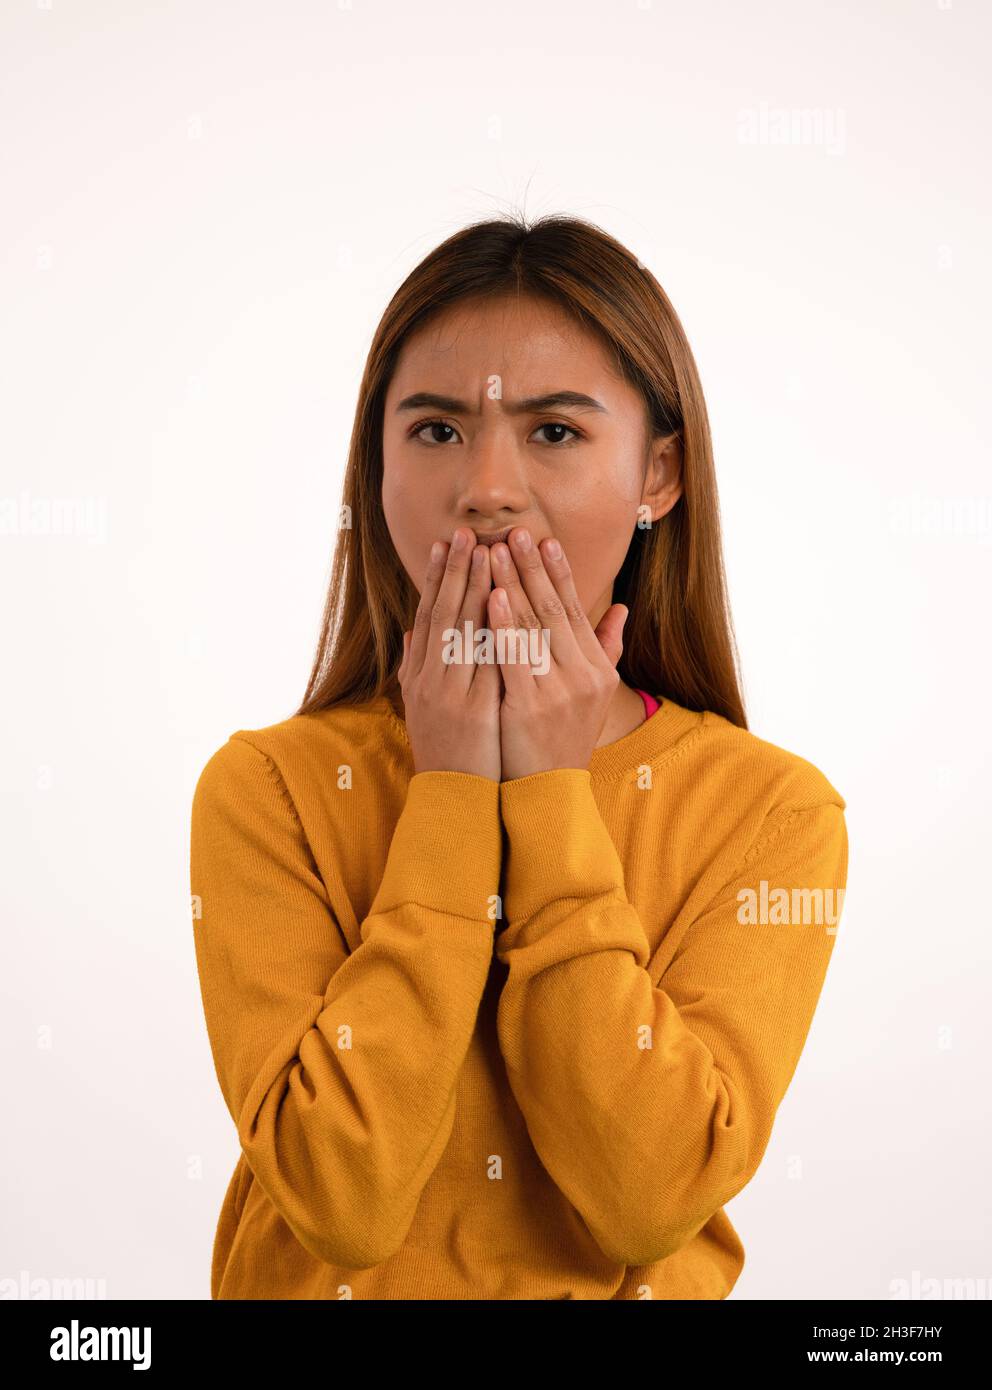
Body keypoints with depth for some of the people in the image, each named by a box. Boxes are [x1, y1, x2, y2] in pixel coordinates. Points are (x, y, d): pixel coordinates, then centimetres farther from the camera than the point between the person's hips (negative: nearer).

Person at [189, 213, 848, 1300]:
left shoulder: (772, 810, -5)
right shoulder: (266, 789, -6)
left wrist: (552, 796, -15)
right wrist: (450, 797, -15)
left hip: (638, 1281, 0)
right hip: (329, 1287, 0)